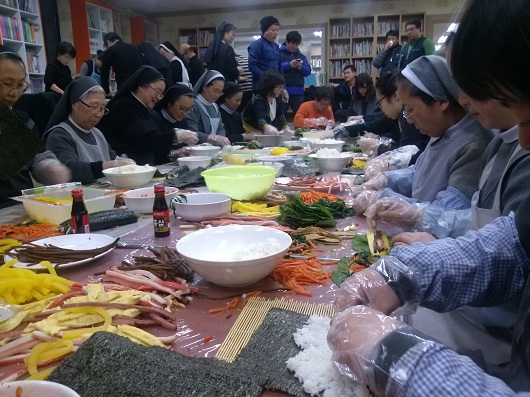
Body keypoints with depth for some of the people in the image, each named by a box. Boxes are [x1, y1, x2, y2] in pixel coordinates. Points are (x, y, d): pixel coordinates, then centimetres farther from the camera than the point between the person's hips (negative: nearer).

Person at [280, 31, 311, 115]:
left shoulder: (301, 56, 17)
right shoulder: (279, 53, 2)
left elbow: (308, 71, 12)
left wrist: (301, 68, -9)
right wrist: (289, 65, -19)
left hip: (298, 91, 5)